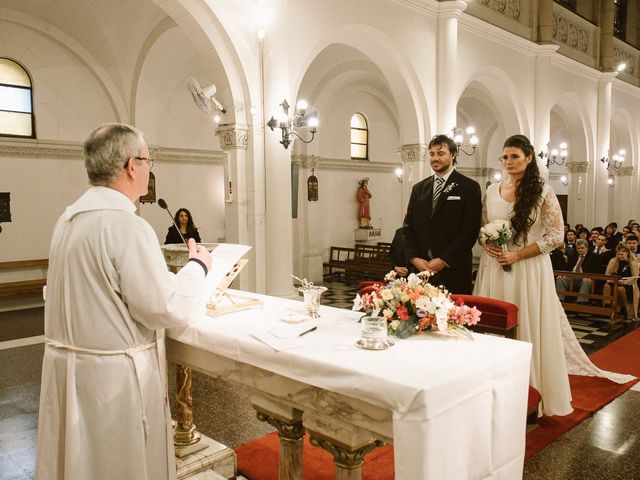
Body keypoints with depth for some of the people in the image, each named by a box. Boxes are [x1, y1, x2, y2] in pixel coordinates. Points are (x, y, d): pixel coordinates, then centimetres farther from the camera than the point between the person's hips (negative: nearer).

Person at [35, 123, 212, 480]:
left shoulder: (69, 218, 5)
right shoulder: (126, 225, -22)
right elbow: (168, 310, -21)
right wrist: (198, 266, -5)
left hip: (67, 367, 8)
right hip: (115, 376, -8)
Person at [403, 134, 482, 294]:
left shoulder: (469, 187, -1)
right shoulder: (418, 188, 14)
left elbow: (470, 230, -8)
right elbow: (408, 227, 12)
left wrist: (443, 260, -13)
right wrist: (414, 258, -4)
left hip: (453, 272, -4)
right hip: (420, 269, 4)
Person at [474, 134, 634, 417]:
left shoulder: (543, 192, -4)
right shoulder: (492, 191, 8)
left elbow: (555, 236, -7)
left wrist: (517, 255, -15)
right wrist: (488, 246, -7)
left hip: (528, 270, -3)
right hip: (494, 269, 4)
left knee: (528, 329, 2)